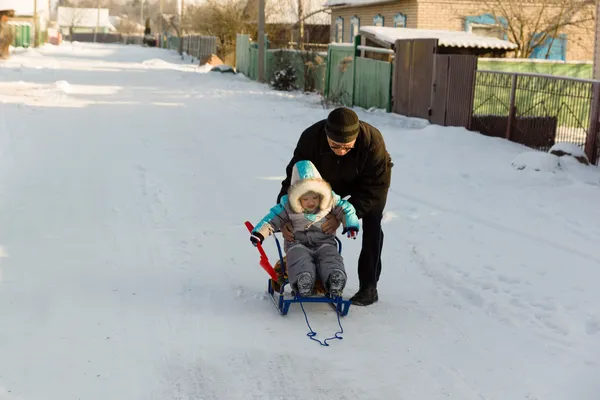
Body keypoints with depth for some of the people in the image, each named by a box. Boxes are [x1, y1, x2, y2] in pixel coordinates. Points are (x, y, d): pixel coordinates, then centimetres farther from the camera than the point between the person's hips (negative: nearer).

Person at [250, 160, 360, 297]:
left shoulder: (330, 201, -1)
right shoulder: (288, 206, -4)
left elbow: (346, 209, 6)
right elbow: (273, 219, -5)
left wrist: (351, 225, -11)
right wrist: (259, 233, -18)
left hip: (324, 243, 1)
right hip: (298, 244, -1)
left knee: (331, 257, -31)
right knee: (299, 258, -35)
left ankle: (335, 279, -54)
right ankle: (302, 281, -57)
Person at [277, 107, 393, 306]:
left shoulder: (372, 141, -43)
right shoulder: (311, 138, -36)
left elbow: (375, 187, -35)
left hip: (370, 180, -3)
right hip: (332, 180, 3)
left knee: (371, 225, -18)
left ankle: (369, 287, -11)